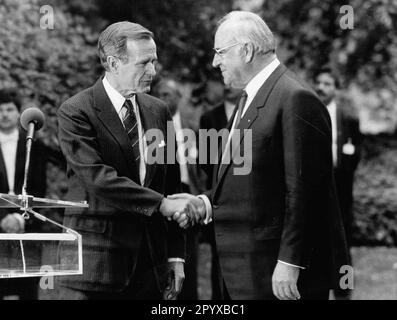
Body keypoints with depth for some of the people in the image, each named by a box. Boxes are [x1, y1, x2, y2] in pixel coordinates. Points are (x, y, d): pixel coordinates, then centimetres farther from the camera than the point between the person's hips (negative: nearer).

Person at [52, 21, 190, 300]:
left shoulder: (158, 111, 10)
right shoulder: (75, 112, -7)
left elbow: (171, 183, 12)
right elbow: (97, 177, -19)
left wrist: (175, 255, 7)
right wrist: (161, 204, -20)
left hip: (150, 261, 5)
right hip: (94, 257, -5)